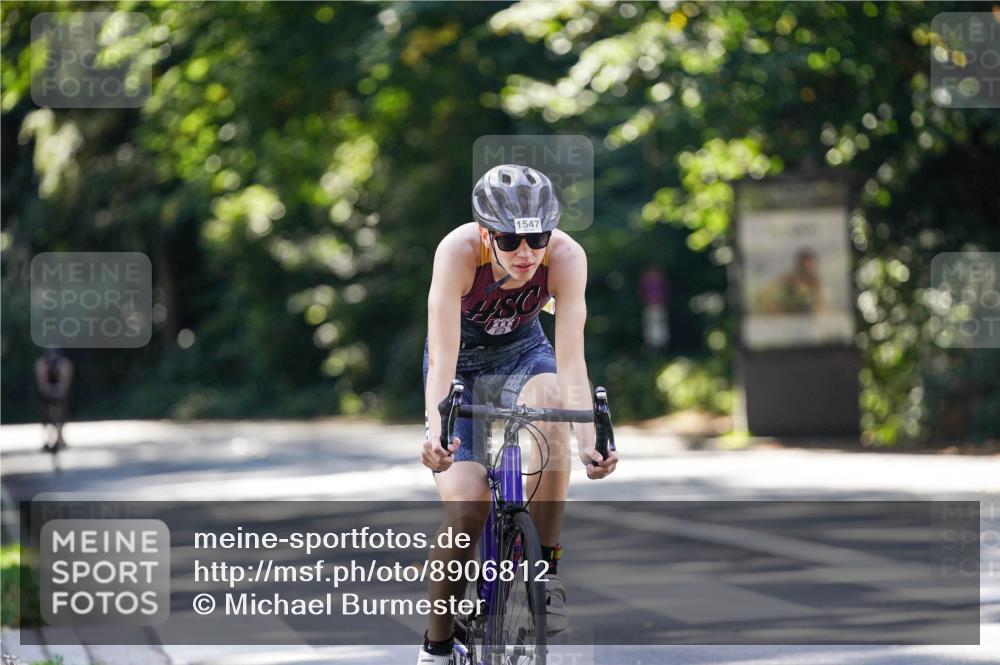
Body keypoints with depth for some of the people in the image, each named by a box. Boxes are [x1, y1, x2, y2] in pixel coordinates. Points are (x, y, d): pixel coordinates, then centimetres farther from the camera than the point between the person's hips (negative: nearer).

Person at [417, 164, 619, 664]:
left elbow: (571, 358, -32)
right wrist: (436, 430, -54)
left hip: (521, 353, 2)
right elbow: (443, 357, -38)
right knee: (466, 507, -18)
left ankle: (546, 569, -23)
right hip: (462, 363, -1)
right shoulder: (458, 251, -33)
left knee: (550, 403, -36)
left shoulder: (566, 256, -28)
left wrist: (589, 441, -45)